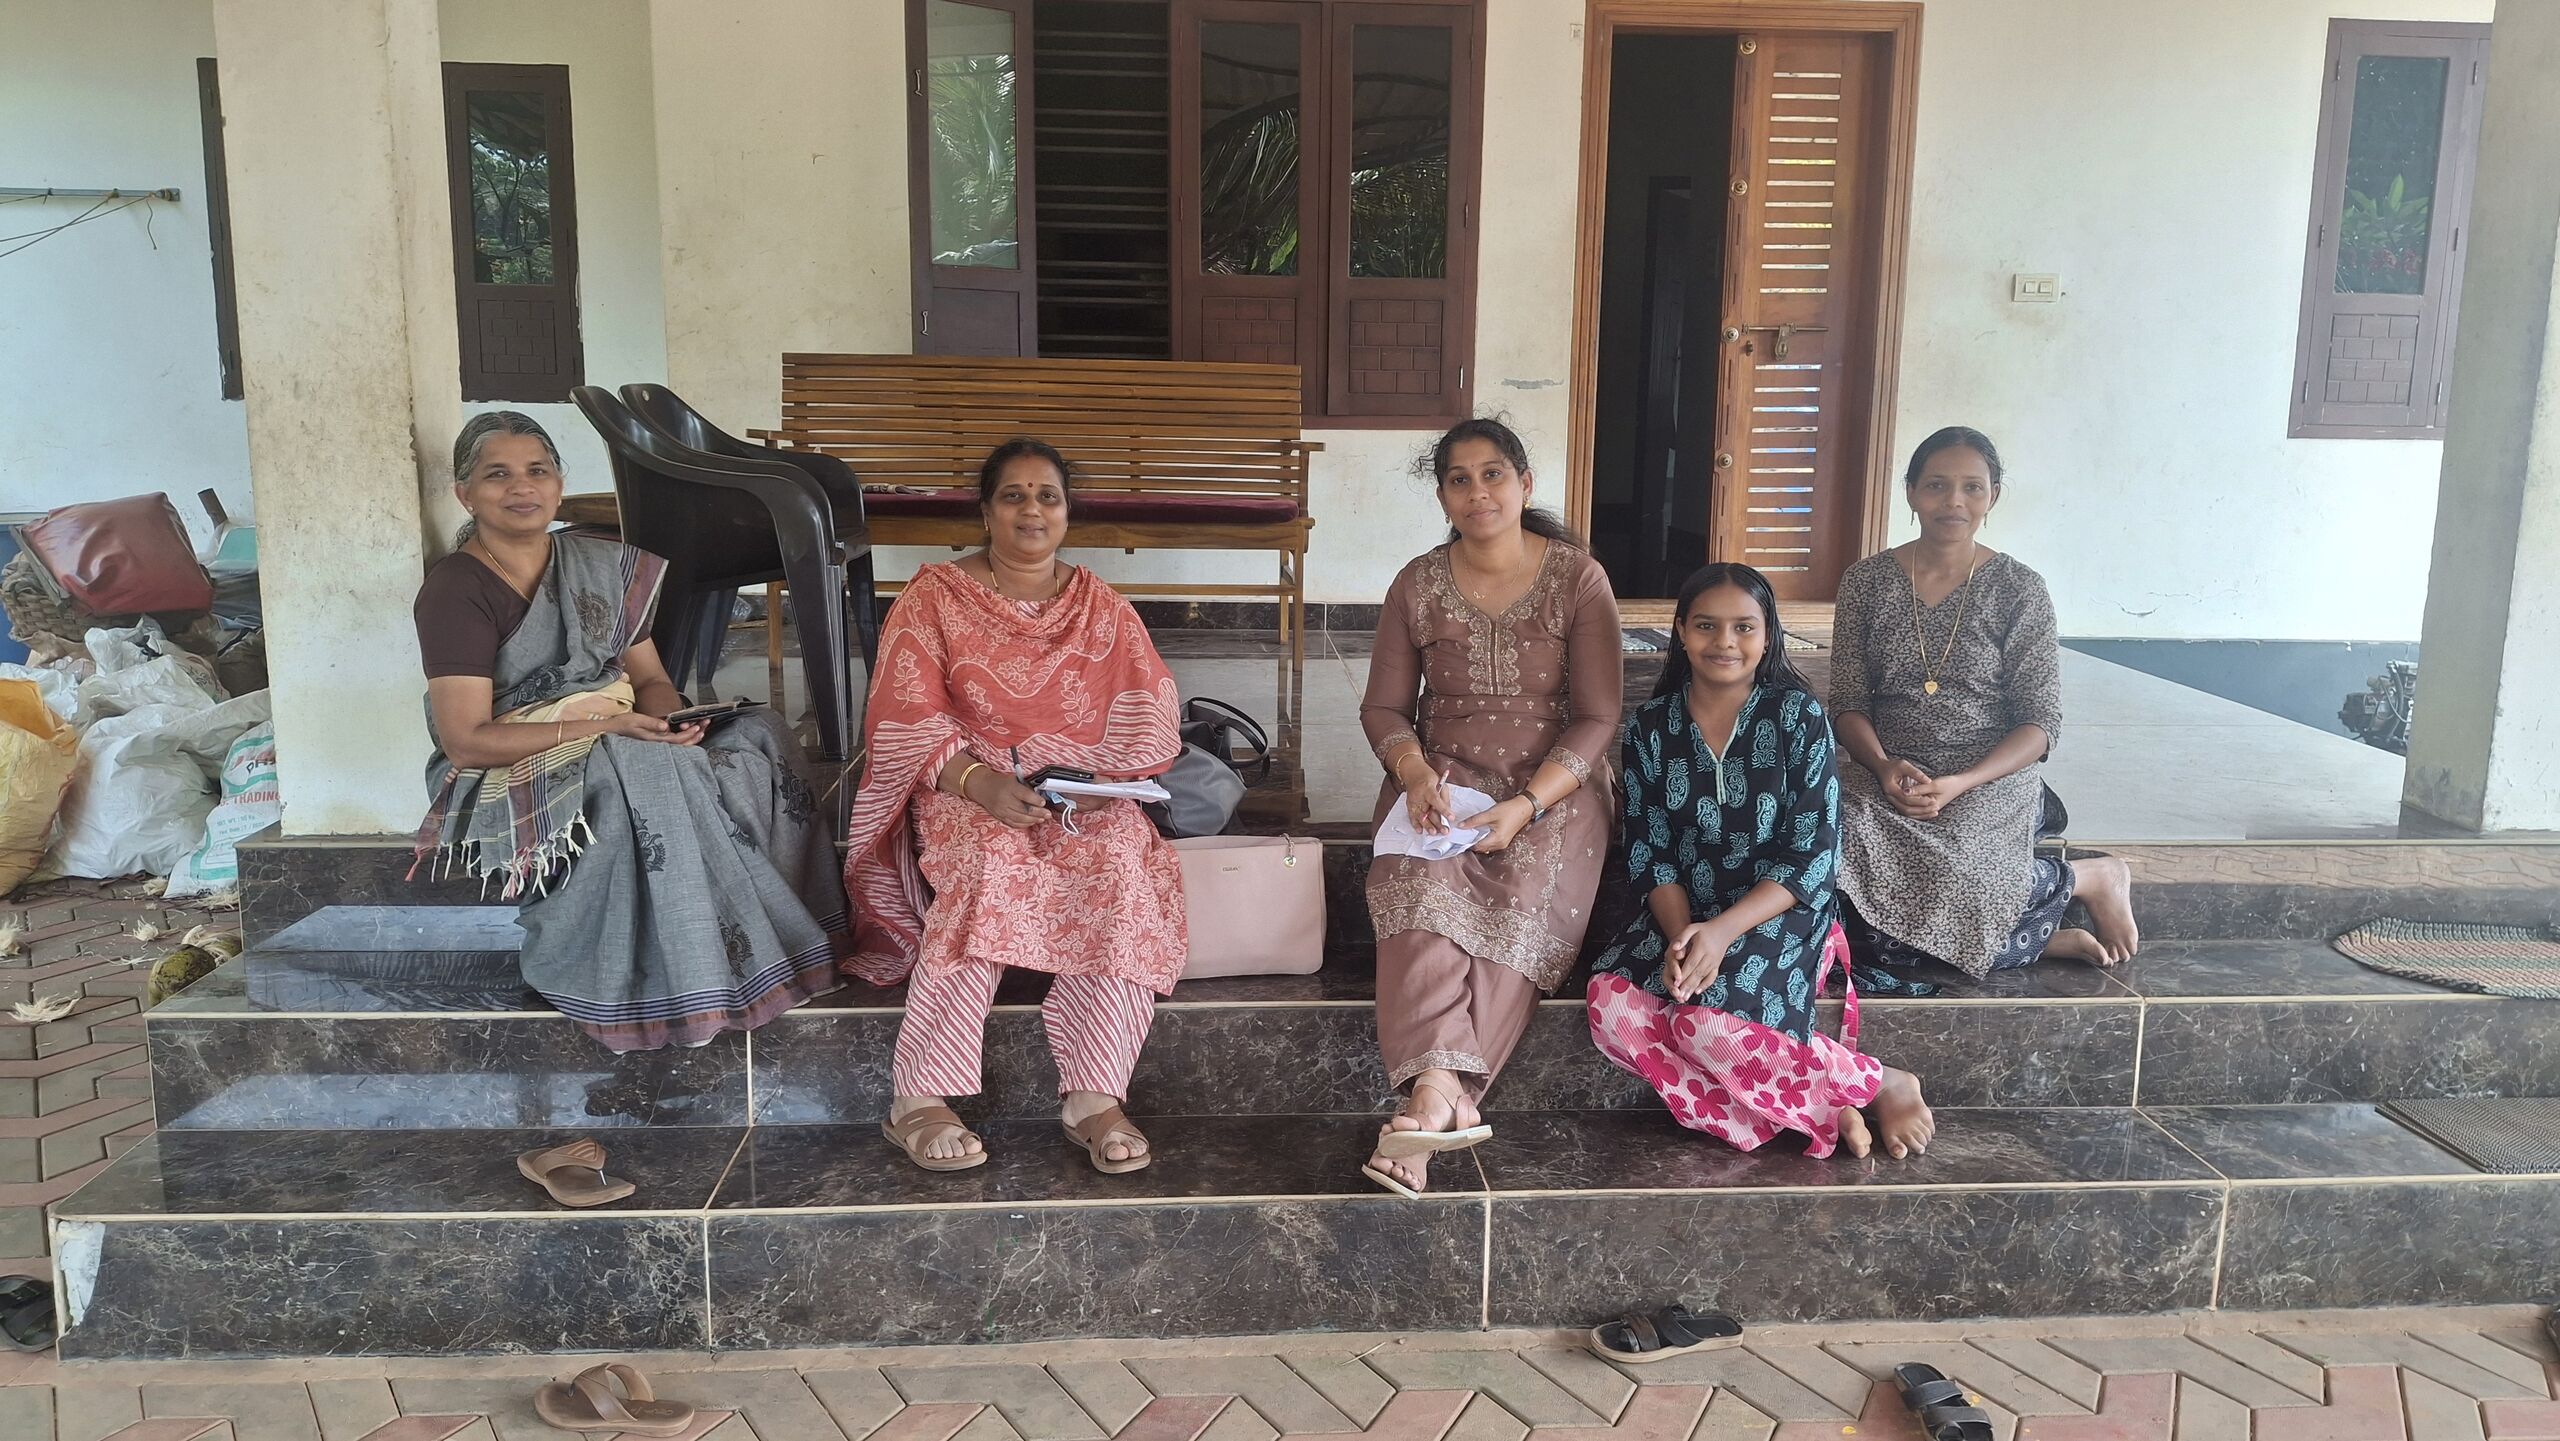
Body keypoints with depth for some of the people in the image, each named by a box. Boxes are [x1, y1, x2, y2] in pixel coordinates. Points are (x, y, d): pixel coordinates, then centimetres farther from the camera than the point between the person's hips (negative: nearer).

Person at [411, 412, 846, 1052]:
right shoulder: (455, 589, -10)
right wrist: (601, 725, -23)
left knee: (759, 736, -17)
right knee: (647, 778, -36)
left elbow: (649, 676, 10)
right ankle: (674, 987, -22)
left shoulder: (602, 565, 9)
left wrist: (671, 719, -15)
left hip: (623, 746, 6)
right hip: (508, 779, -6)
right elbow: (466, 740, -16)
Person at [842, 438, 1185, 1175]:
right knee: (992, 866, -37)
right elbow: (907, 718, -5)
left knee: (1122, 868, -32)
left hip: (1085, 801, 2)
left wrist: (1102, 781, -16)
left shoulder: (1102, 608, 14)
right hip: (964, 792, -2)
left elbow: (1147, 714, 5)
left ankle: (1093, 1095, -31)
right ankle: (917, 1100, -32)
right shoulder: (934, 597, 6)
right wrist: (979, 782, -22)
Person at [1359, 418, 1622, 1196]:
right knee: (1422, 889, -31)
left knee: (1527, 909, -30)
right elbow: (1384, 706, 9)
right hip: (1442, 780, 1)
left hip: (1552, 788, -1)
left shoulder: (1579, 578, -2)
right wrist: (1415, 773, -14)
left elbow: (1596, 718, -5)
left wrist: (1528, 805, -19)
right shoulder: (1418, 585, 5)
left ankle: (1429, 1097, -38)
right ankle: (1445, 1090, -44)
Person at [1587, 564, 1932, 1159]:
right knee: (1611, 1003, -26)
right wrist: (1679, 934, -18)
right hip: (1682, 913, 4)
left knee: (1709, 1022, -32)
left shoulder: (1799, 715, -5)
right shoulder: (1650, 727, 4)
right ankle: (1822, 1106, -21)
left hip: (1780, 910, -4)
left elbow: (1813, 854, -10)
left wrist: (1722, 932, -21)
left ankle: (1884, 1084, -8)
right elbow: (1648, 853, 2)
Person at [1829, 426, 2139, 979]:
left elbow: (2040, 724, -2)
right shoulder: (1866, 581, 6)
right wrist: (1882, 765, -17)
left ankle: (2088, 877, -1)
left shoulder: (2020, 590, 0)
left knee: (1945, 875, -35)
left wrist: (1960, 783, -18)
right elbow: (1848, 703, 5)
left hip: (1991, 779, -2)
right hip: (1884, 774, 2)